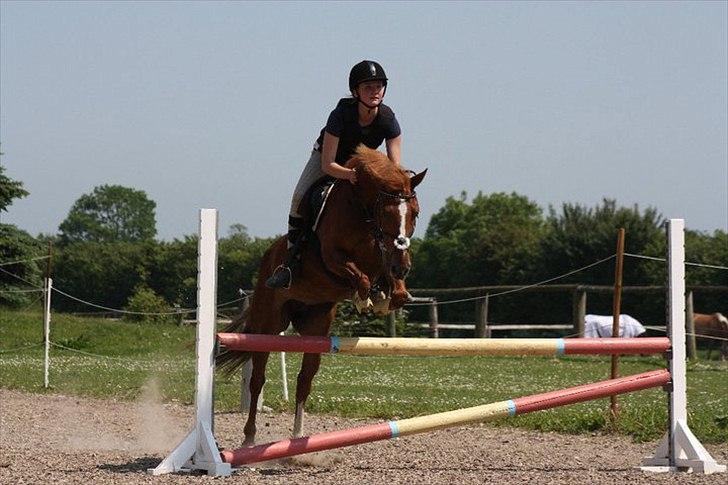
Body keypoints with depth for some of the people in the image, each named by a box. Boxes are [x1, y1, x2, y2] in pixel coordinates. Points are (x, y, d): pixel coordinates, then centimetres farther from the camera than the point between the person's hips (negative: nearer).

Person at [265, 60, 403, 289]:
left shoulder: (388, 119, -27)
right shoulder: (341, 114, -34)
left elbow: (395, 167, -25)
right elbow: (327, 164, -34)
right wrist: (350, 175, -53)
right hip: (327, 157, -3)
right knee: (300, 198, -24)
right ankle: (291, 263, -15)